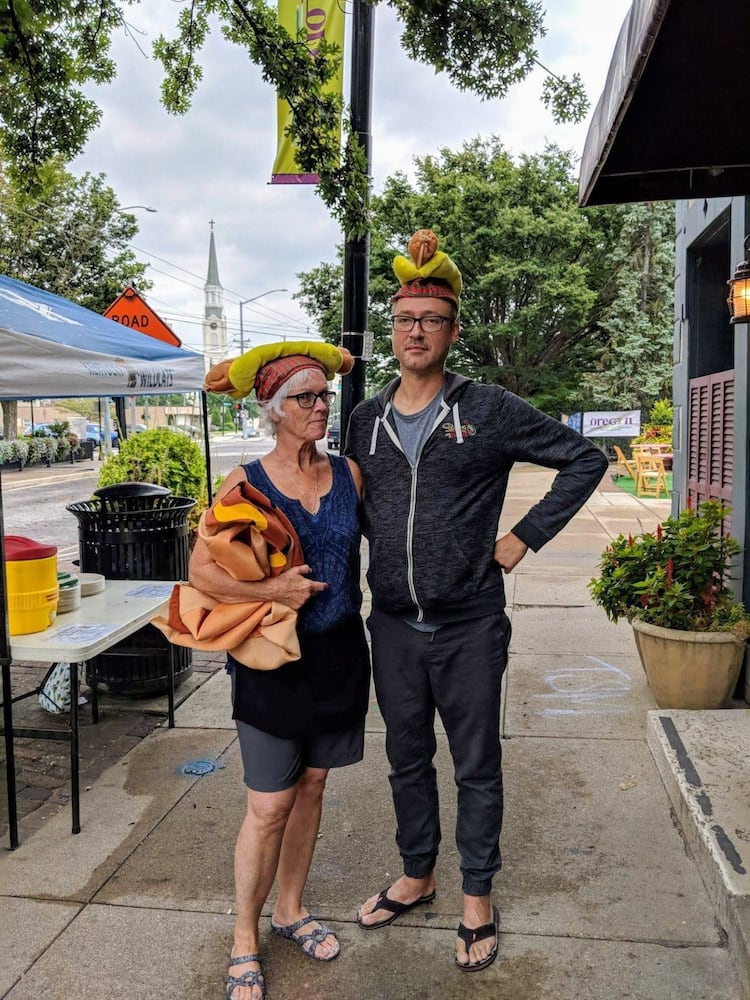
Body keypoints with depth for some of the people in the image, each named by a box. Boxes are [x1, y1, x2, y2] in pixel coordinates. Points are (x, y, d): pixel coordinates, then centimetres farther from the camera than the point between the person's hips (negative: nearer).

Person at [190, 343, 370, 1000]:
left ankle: (290, 908, 39)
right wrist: (271, 591, -21)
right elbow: (202, 569, -12)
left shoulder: (349, 474, 1)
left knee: (311, 786, 17)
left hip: (339, 654, 4)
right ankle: (245, 938, 26)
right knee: (269, 805, 3)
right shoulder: (245, 483, -10)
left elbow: (375, 540, 13)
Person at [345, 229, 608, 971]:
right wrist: (386, 545, 5)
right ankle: (417, 875, 40)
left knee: (476, 767, 11)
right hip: (393, 626, 4)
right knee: (407, 759, 19)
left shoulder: (489, 410, -8)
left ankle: (477, 896, 31)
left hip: (469, 628, -4)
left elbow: (584, 460, -3)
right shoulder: (366, 419, 4)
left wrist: (525, 537, -7)